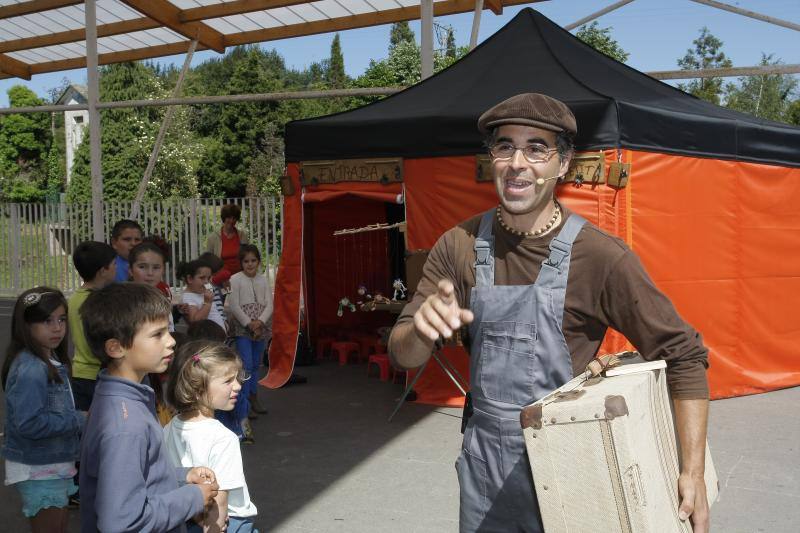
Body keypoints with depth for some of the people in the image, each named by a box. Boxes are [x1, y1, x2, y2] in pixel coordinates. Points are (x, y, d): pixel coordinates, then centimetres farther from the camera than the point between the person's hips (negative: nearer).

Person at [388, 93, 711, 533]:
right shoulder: (459, 246, -5)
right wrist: (423, 328, -26)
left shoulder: (601, 258, -15)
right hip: (483, 464, 3)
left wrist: (693, 473, -14)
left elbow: (683, 354, -9)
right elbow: (403, 355, -2)